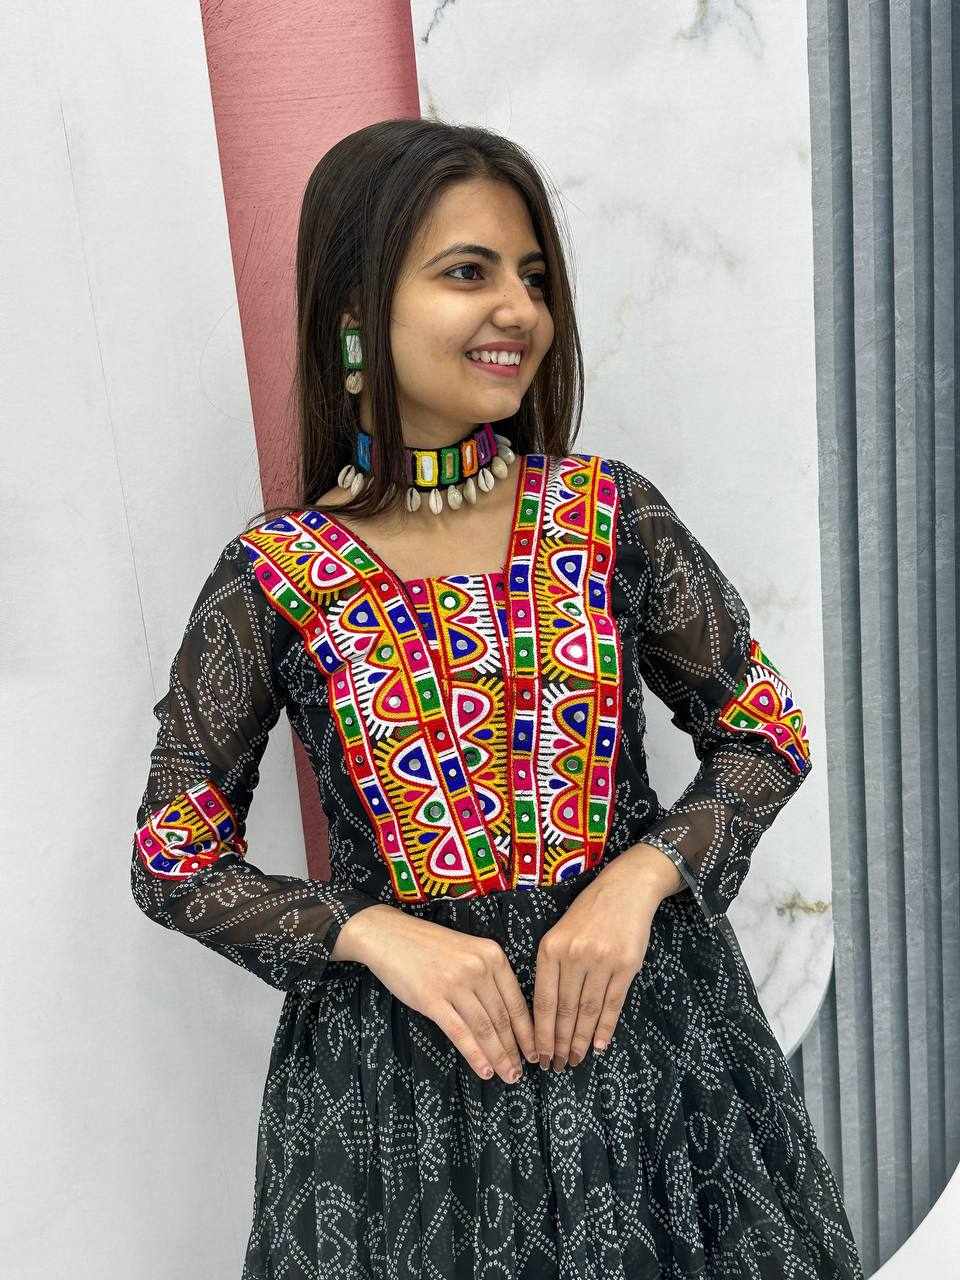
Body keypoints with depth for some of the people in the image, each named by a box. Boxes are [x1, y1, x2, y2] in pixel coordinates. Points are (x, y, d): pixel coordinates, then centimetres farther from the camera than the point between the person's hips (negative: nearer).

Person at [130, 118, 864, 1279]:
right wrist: (376, 934, -17)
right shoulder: (274, 580, -10)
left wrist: (642, 875, -14)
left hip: (640, 1007, 2)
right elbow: (175, 860, -4)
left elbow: (765, 733, 1)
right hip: (395, 1060, -1)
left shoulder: (610, 516, -6)